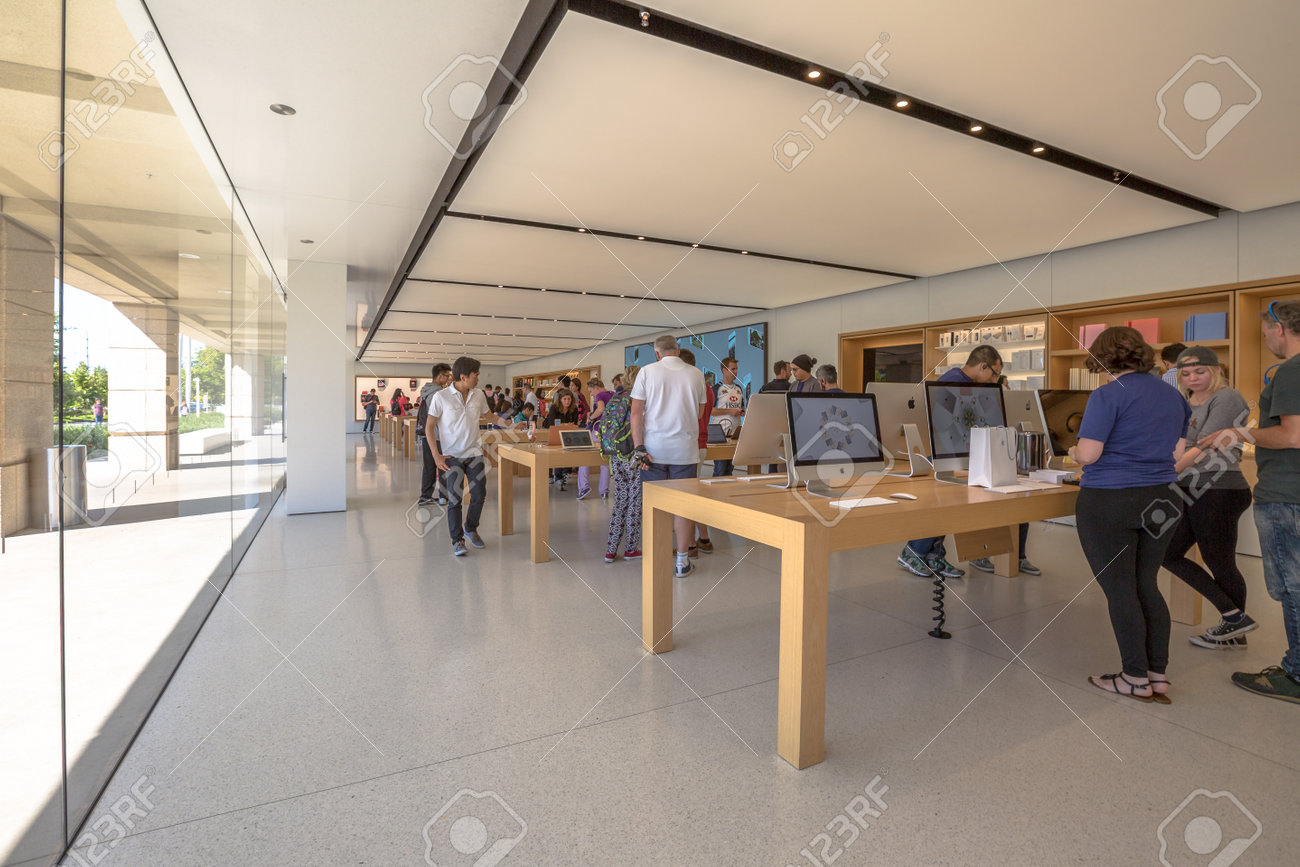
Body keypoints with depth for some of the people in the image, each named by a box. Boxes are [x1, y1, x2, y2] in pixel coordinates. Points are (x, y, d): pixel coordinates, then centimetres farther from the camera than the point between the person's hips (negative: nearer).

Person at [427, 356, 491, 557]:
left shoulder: (478, 395, 4)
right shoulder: (441, 397, -9)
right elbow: (429, 427, -5)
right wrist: (436, 455, -12)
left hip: (474, 453, 4)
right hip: (452, 456, -4)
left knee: (479, 494, 5)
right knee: (454, 498, -4)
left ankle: (471, 529, 29)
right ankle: (457, 540, 10)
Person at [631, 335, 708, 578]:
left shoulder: (647, 372, -1)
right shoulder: (696, 375, 3)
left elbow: (636, 411, -6)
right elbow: (700, 412, 12)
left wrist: (638, 447, -5)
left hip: (654, 448, 0)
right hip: (685, 448, 1)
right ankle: (682, 561, 15)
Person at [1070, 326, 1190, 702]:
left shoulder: (1108, 395, -13)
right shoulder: (1173, 396, 10)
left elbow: (1087, 454, -18)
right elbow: (1178, 451, 17)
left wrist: (1074, 452, 3)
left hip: (1109, 502, -7)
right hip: (1160, 501, 7)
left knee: (1119, 590, 4)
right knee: (1146, 586, 16)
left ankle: (1136, 678, 14)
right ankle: (1158, 675, 21)